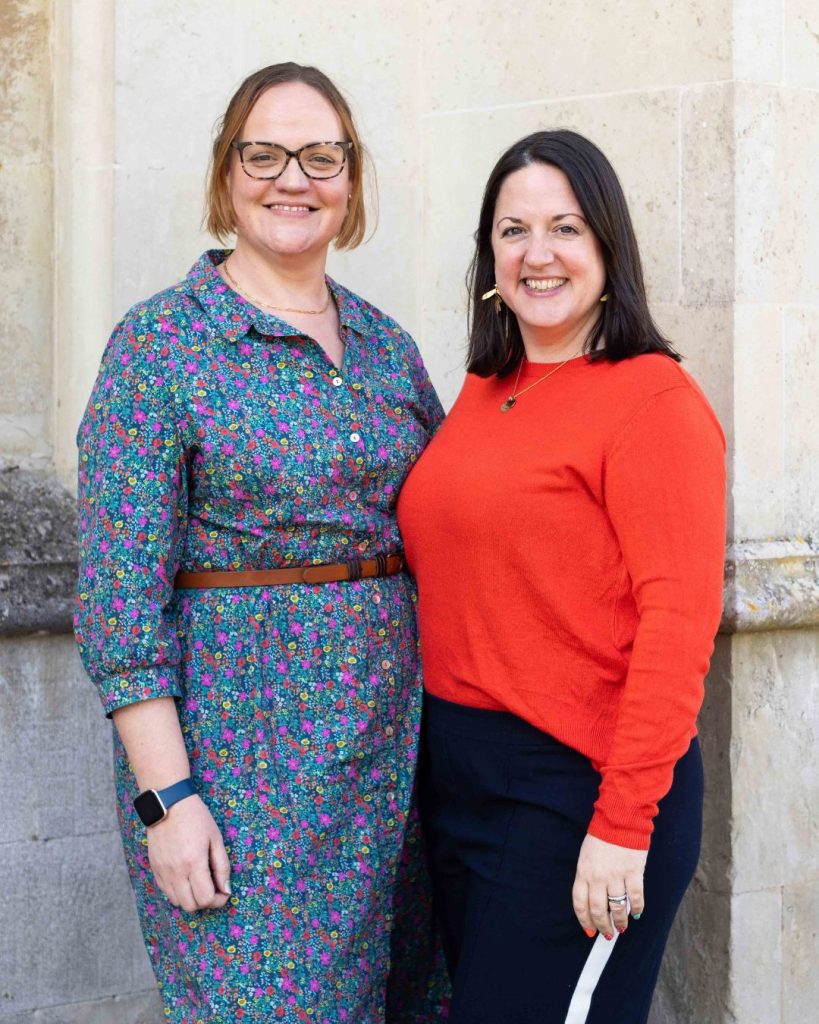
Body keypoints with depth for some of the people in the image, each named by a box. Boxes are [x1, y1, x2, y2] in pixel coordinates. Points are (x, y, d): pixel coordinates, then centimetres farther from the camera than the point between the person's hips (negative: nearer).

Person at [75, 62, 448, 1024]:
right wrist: (166, 795, -16)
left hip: (394, 739, 6)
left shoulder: (386, 344, 10)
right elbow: (119, 591, -11)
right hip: (241, 747, -5)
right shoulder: (159, 342, -7)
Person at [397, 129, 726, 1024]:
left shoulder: (652, 399, -12)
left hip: (574, 784, -7)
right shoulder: (482, 393, 10)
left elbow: (679, 622, -17)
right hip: (455, 780, 7)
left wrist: (623, 823, -20)